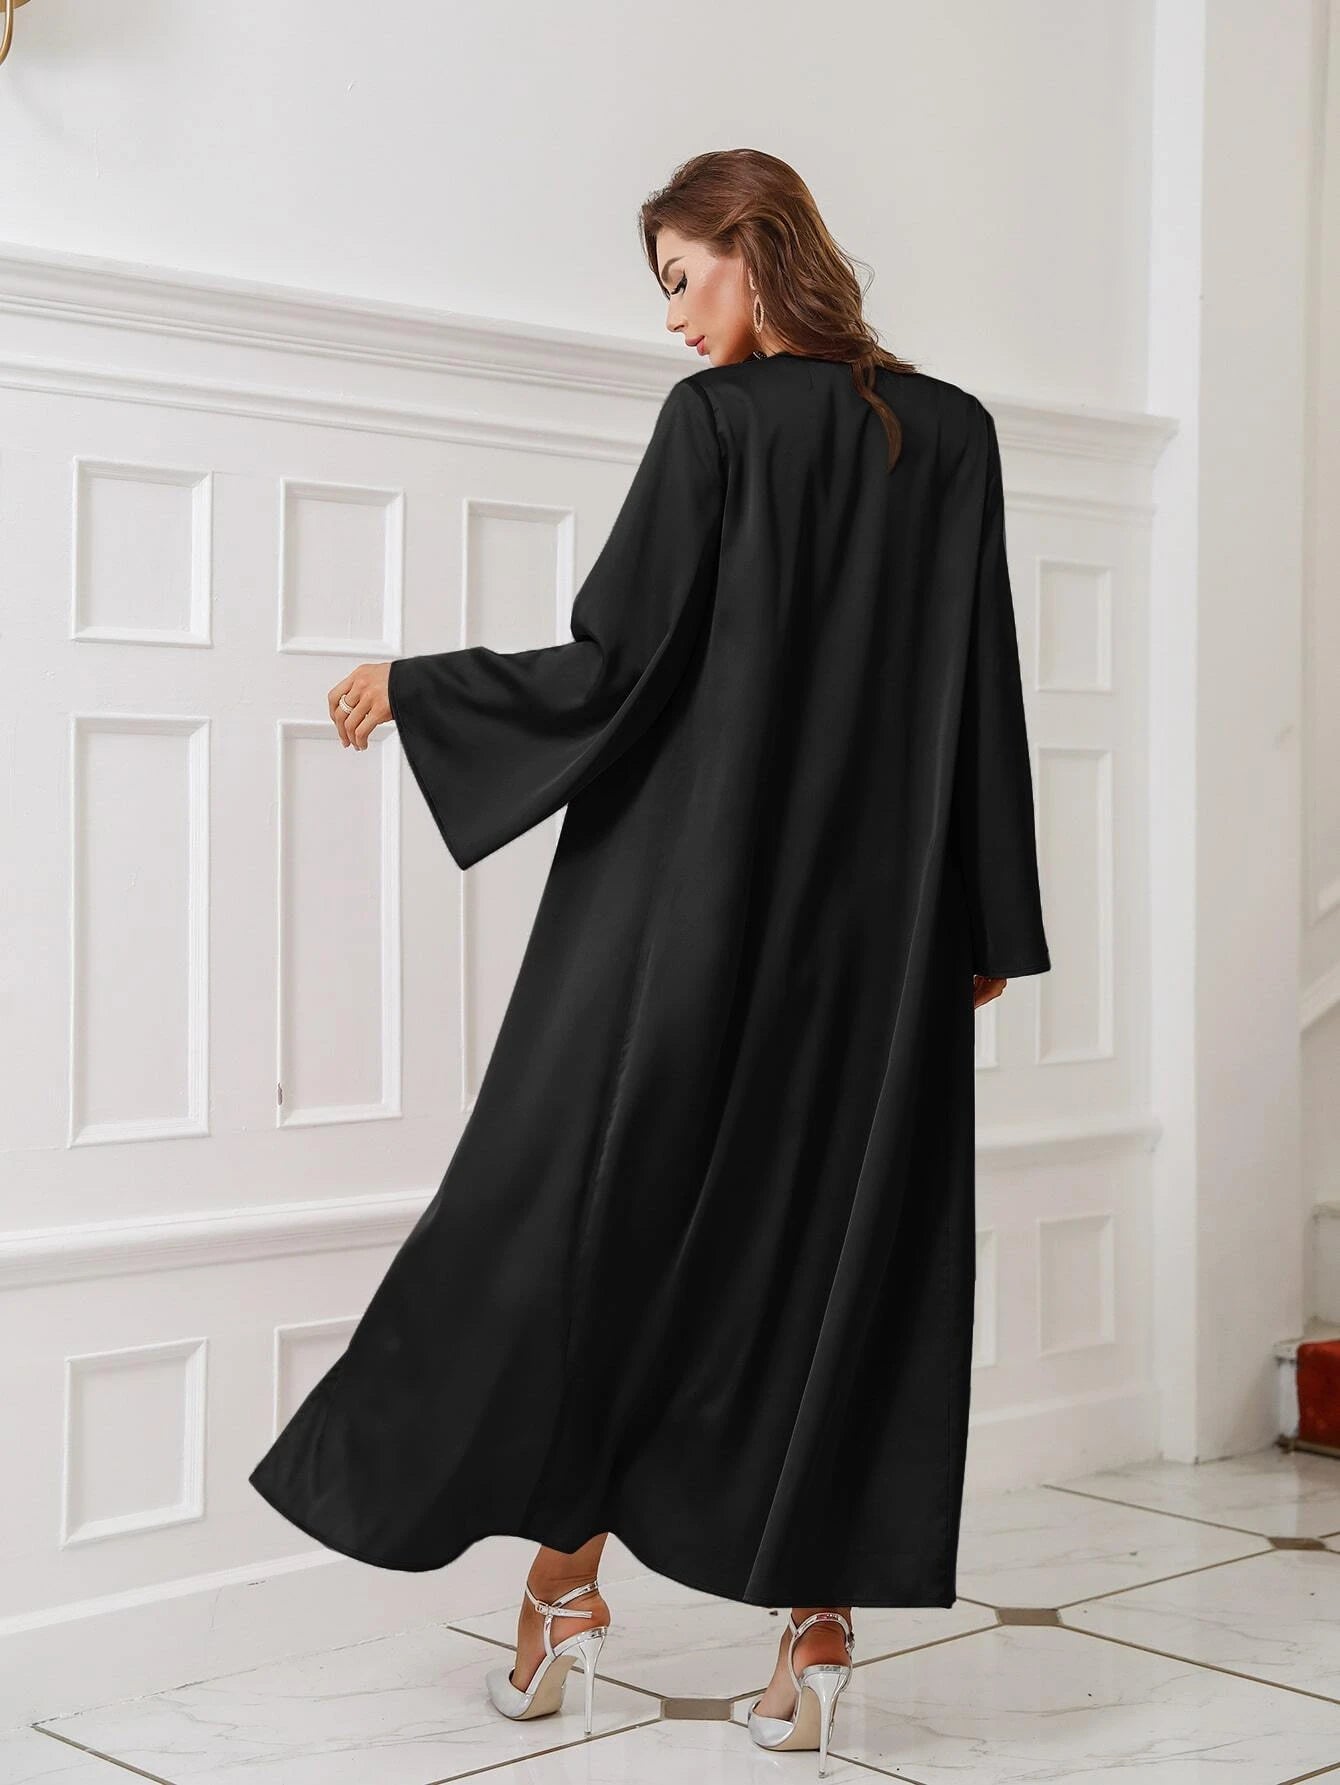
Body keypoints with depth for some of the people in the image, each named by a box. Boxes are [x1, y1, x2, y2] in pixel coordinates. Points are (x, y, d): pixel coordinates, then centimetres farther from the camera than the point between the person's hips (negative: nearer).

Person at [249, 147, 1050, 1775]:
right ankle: (820, 1621, 8)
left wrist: (412, 692, 2)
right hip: (883, 911, 4)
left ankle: (567, 1572, 17)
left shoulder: (717, 420, -8)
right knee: (850, 1232, 6)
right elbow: (985, 690, 7)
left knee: (597, 1203, 9)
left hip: (699, 888, -4)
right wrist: (985, 919, 11)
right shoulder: (952, 435, 6)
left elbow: (613, 665, -11)